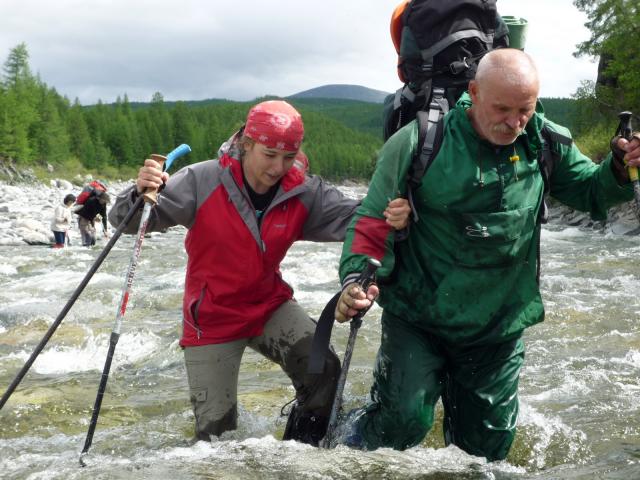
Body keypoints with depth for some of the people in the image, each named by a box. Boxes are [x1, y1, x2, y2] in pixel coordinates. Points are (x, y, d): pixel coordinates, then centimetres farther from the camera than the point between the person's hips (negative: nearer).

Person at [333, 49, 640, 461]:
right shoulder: (420, 142, -15)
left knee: (487, 443, 12)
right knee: (404, 420, -16)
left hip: (499, 329, 4)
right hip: (418, 318, -3)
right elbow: (374, 222, -8)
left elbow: (590, 191, 8)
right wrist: (357, 278, -24)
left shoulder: (545, 143, -4)